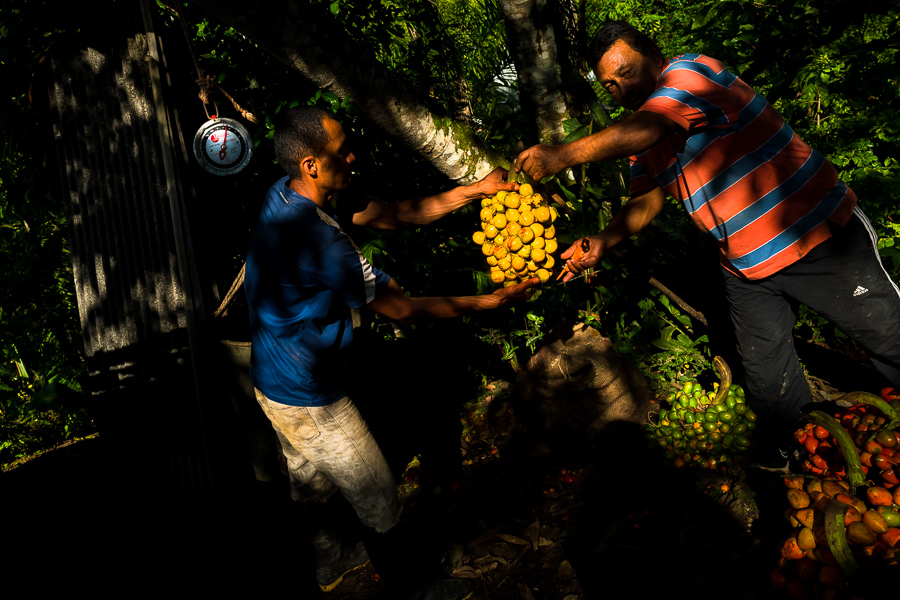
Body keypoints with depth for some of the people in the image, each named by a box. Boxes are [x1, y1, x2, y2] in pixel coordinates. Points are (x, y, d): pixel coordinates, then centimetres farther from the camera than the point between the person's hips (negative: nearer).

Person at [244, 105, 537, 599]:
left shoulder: (287, 195, -6)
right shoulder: (316, 240, -34)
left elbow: (389, 215, -3)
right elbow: (401, 309, -24)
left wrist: (476, 190, -7)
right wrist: (492, 301, -15)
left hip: (274, 379, 9)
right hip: (309, 398, -9)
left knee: (309, 480, 29)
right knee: (377, 497, 12)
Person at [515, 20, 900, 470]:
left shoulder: (690, 71, -18)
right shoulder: (643, 145, 5)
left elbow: (646, 128, -35)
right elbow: (647, 200, 7)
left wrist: (561, 156, -43)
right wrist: (603, 240, -10)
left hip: (819, 233, -6)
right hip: (745, 265, 7)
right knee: (764, 369, 12)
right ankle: (785, 438, 34)